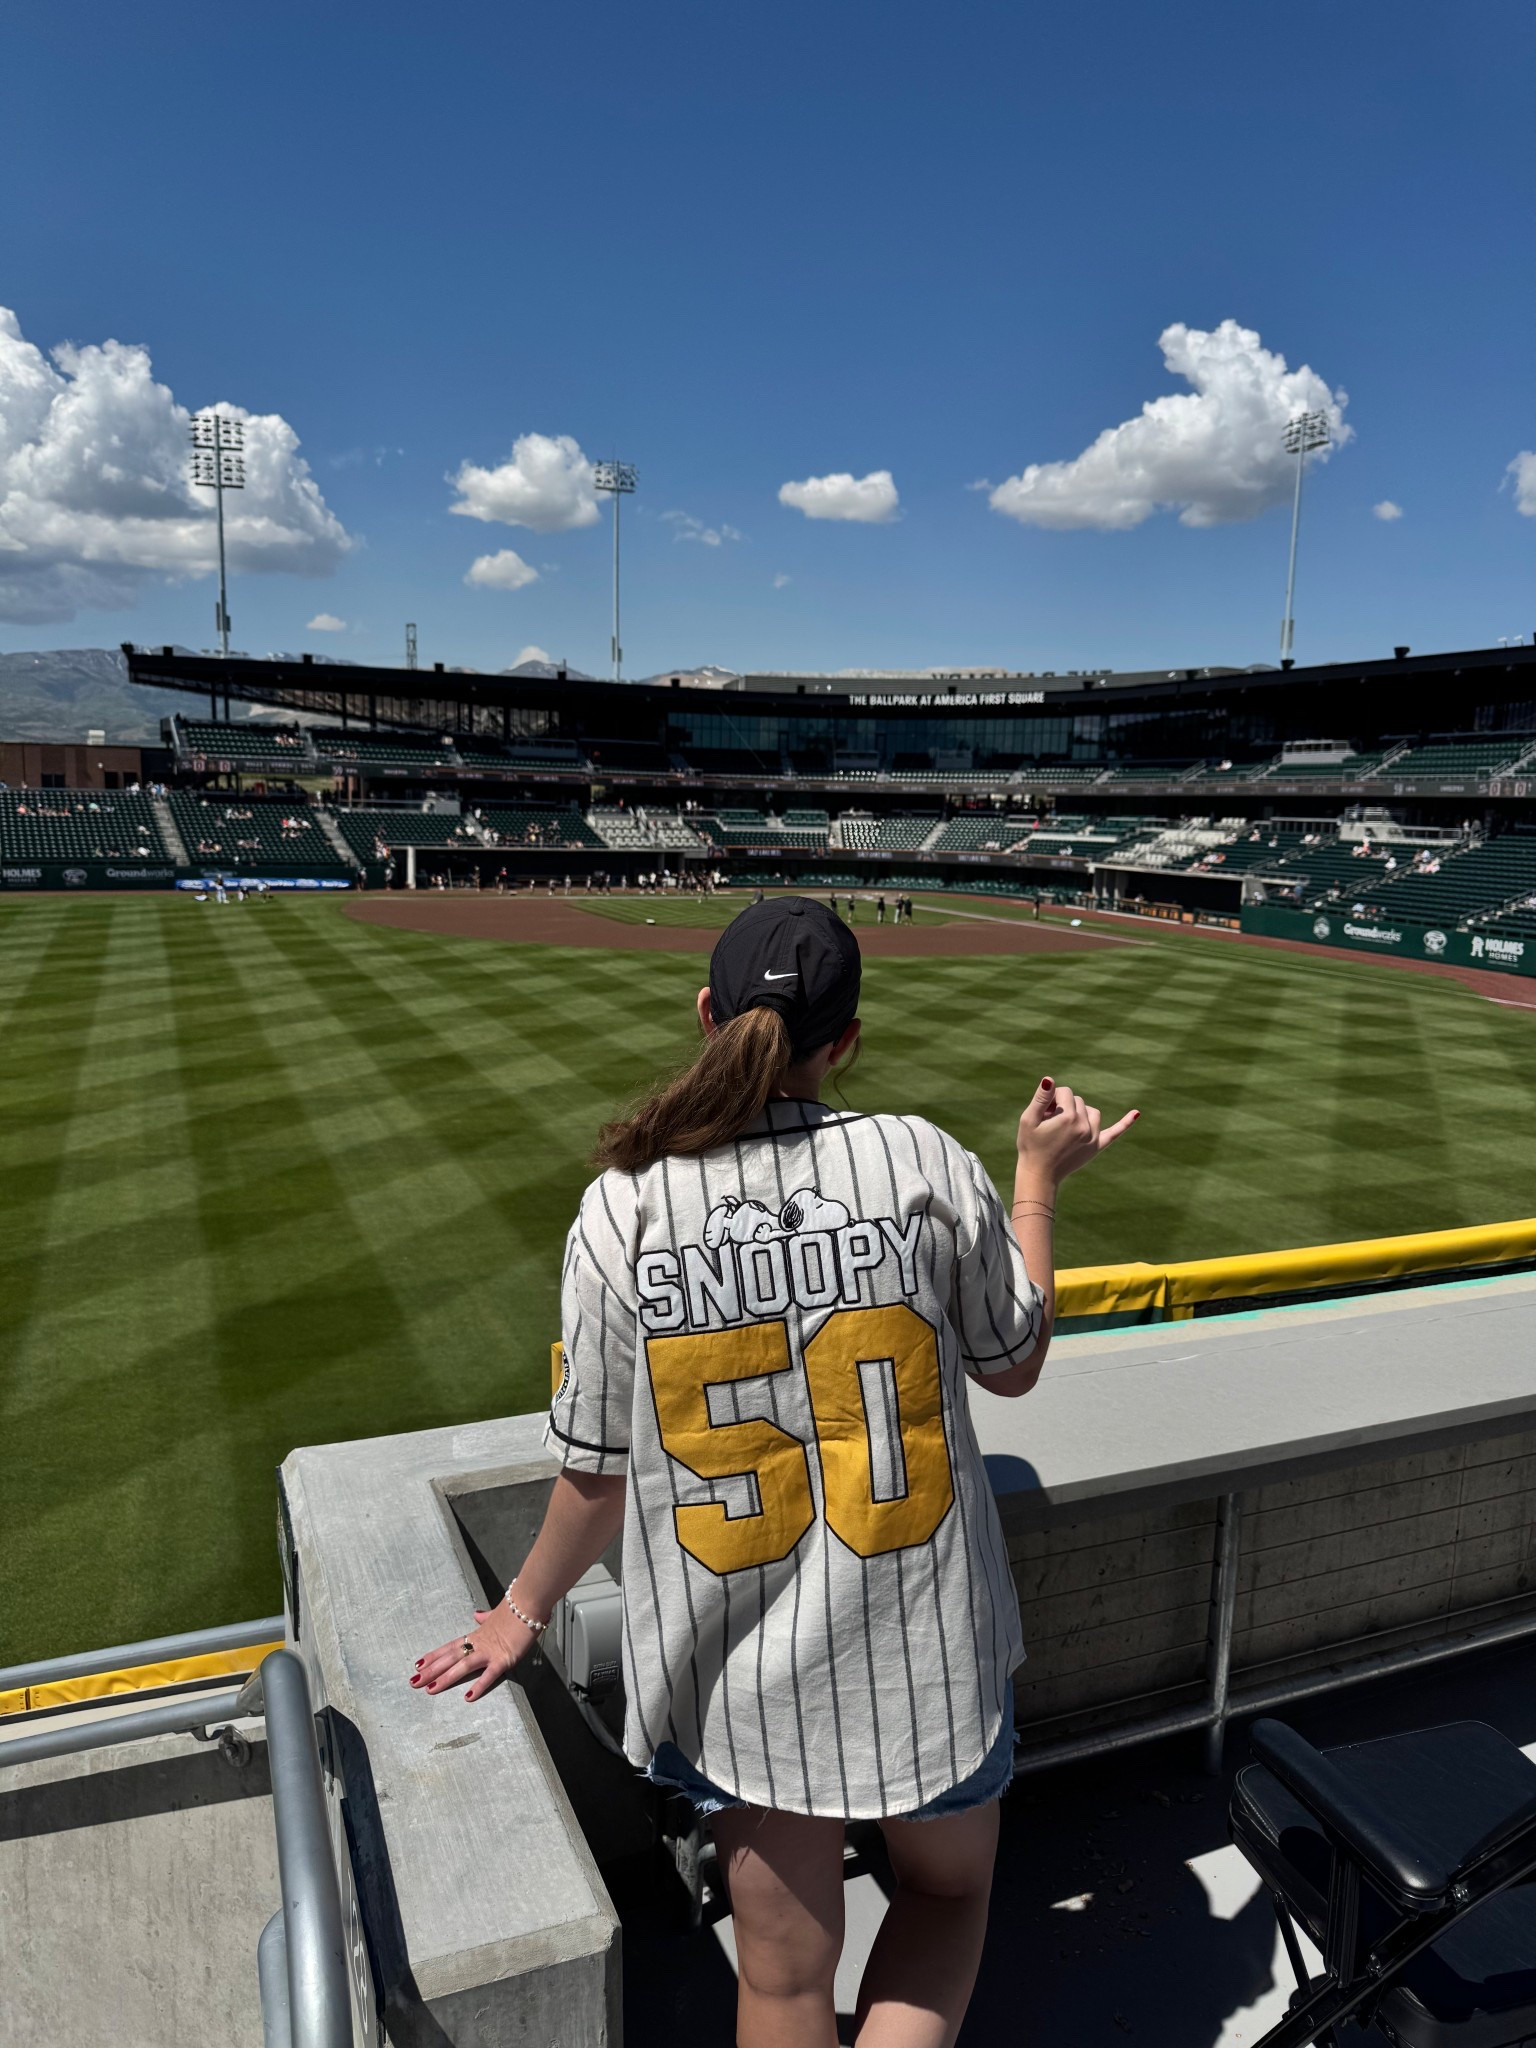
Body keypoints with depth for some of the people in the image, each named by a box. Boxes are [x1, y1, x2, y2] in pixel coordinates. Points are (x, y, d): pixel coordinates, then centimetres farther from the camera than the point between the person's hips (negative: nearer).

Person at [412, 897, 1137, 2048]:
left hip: (733, 1669, 1)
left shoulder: (623, 1206, -12)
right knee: (947, 1889, 28)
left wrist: (527, 1610, 15)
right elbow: (1013, 1364, 2)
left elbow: (597, 1471, -5)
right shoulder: (924, 1162, -13)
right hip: (926, 1646, 0)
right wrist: (1040, 1179, 13)